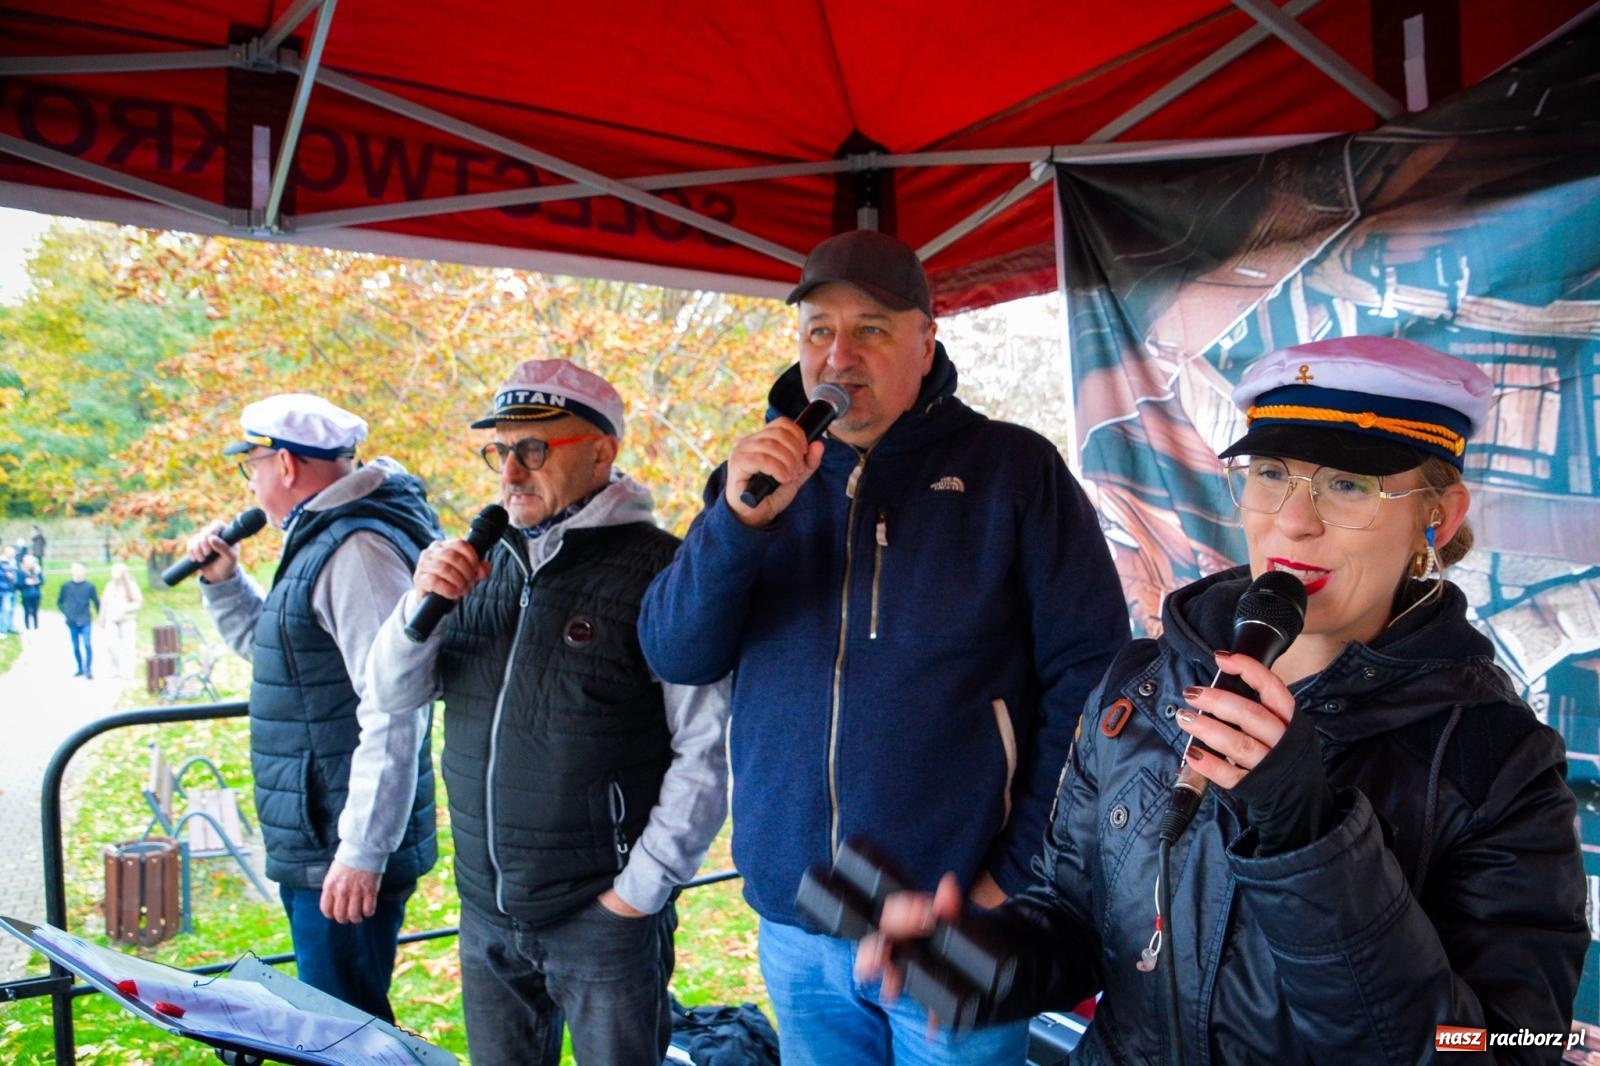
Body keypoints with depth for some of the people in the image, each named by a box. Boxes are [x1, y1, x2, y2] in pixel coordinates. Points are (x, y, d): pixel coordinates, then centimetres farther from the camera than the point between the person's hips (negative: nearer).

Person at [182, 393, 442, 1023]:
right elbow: (272, 647, 30)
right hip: (314, 845, 11)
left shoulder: (357, 548, -20)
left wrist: (362, 852, -24)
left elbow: (393, 712, -26)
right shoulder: (326, 539, 14)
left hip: (344, 858, -10)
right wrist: (223, 581, 14)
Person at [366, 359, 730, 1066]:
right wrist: (422, 603, -11)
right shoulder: (484, 564, 6)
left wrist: (643, 887, -12)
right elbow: (392, 692, 7)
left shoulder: (658, 571, -14)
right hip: (485, 913, 6)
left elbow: (705, 749, -15)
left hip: (603, 917, -5)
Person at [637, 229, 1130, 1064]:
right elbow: (673, 656, -2)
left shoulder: (1013, 469, -7)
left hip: (953, 918, -3)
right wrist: (740, 520, -18)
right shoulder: (760, 478, 4)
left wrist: (1020, 872, -10)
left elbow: (1090, 675, -7)